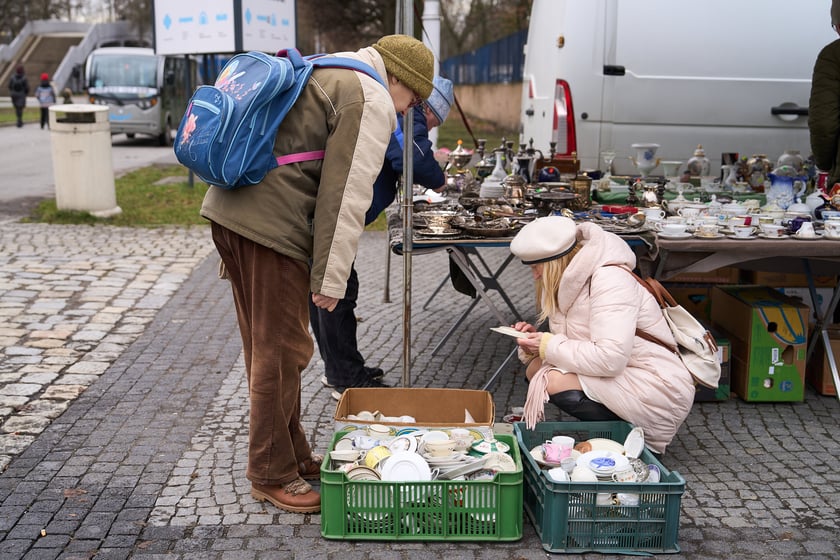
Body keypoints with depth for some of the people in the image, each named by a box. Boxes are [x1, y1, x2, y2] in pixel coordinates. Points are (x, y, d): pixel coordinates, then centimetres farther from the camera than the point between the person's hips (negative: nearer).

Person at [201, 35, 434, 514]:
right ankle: (272, 475, 13)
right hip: (273, 227, -10)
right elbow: (346, 197, -12)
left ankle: (294, 455, 31)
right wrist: (331, 280, -9)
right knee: (283, 352, 0)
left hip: (229, 209, 10)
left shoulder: (320, 75, 25)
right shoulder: (371, 101, -5)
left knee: (267, 345, 17)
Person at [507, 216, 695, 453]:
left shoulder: (610, 279, -20)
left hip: (659, 389, -10)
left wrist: (549, 346, -20)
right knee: (535, 369, -2)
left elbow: (610, 358, -30)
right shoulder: (571, 282, 6)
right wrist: (536, 339, -8)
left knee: (555, 381, -25)